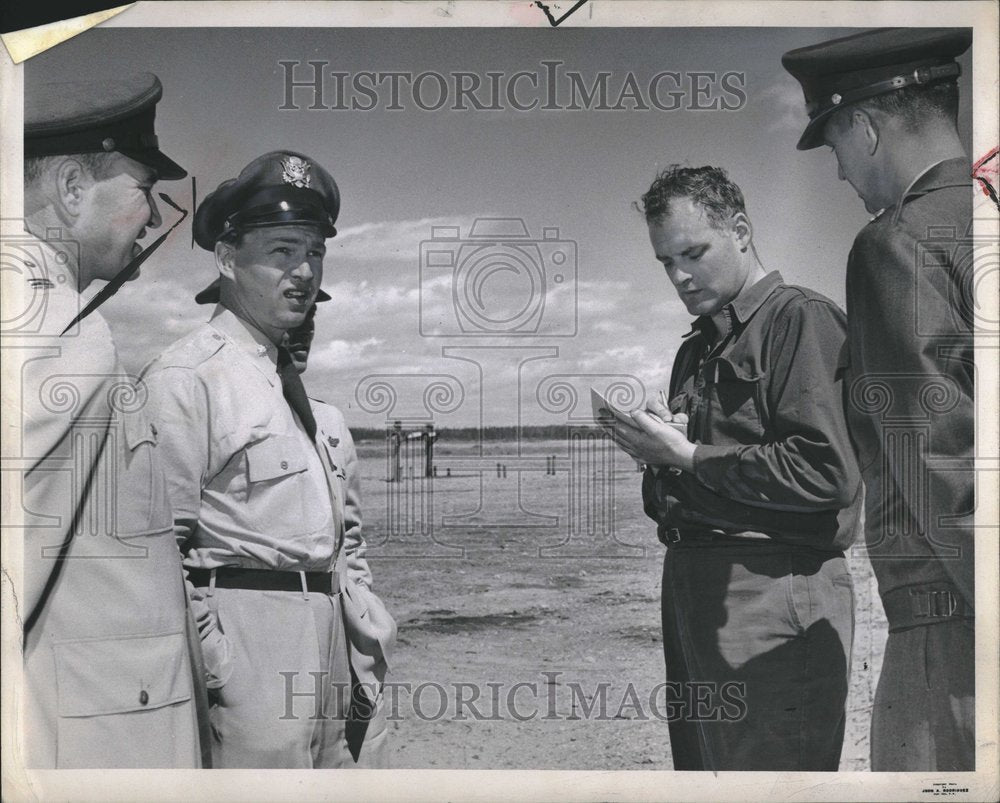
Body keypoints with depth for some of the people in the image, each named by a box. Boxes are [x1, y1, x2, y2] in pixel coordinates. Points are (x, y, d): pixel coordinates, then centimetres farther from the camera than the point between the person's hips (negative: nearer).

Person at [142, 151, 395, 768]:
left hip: (326, 642, 8)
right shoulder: (185, 377, -10)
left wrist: (369, 620, 15)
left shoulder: (300, 382, 16)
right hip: (248, 650, -8)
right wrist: (212, 671, -16)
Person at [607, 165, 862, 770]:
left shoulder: (804, 319, -6)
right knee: (699, 766, 16)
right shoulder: (697, 348, 21)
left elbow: (827, 471, -19)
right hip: (689, 584, 9)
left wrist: (687, 456, -13)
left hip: (773, 592, -8)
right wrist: (653, 447, 0)